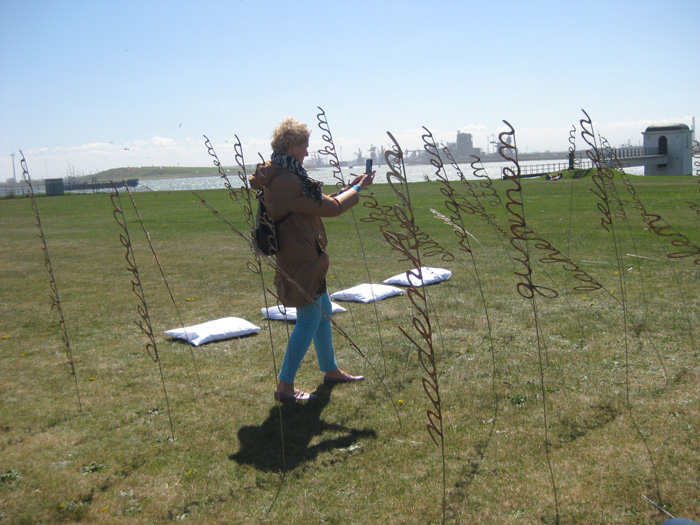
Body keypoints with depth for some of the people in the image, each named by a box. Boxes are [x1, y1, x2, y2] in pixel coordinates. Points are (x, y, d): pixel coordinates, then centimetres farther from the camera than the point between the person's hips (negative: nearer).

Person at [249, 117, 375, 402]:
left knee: (323, 311, 20)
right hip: (300, 261, -11)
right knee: (309, 319, -4)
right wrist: (358, 189, 0)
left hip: (303, 258, 11)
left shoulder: (277, 175, 11)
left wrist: (349, 187, 16)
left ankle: (330, 370, 34)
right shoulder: (287, 181, -22)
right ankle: (285, 386, 5)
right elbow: (331, 208, -16)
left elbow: (317, 204, 18)